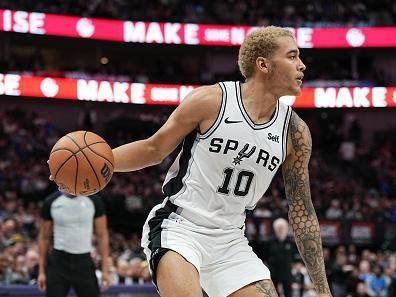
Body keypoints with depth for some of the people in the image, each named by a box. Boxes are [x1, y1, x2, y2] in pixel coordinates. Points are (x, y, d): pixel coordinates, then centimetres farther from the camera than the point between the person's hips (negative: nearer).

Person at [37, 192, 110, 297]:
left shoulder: (93, 201, -1)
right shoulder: (51, 202, -1)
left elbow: (102, 235, 3)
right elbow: (44, 238, 6)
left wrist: (105, 270, -3)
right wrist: (41, 271, 2)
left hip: (84, 262, 0)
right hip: (58, 262, 0)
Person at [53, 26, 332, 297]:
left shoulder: (295, 132, 0)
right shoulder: (210, 100, -11)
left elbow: (302, 212, 7)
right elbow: (154, 149, 2)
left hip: (230, 240, 5)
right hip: (178, 227, -5)